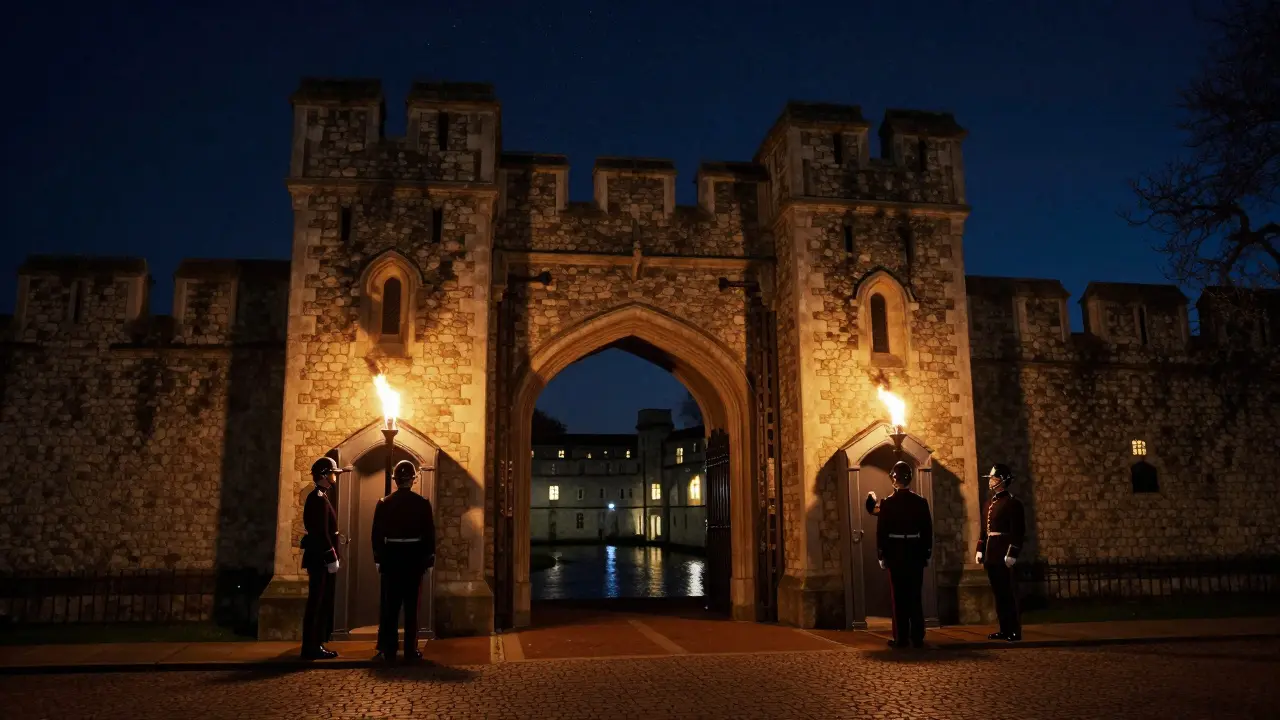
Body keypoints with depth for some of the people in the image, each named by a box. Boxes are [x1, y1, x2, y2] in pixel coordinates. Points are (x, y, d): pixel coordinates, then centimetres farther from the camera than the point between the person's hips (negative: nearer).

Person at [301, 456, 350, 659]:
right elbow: (321, 532, -21)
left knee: (322, 604, 13)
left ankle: (316, 645, 19)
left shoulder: (319, 497, 16)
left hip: (320, 558, 10)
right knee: (317, 604, -5)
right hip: (321, 559, -10)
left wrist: (333, 557, 20)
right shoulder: (319, 499, -16)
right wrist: (332, 558, -20)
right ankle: (311, 648, 0)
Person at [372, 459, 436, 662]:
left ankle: (388, 650, 11)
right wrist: (429, 558, 5)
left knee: (389, 605, 9)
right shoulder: (422, 503, -6)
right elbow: (429, 533, -3)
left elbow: (377, 534, 1)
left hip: (391, 557, 1)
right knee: (411, 606, 5)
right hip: (414, 557, -1)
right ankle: (410, 651, 6)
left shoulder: (384, 503, -2)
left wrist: (378, 559, 9)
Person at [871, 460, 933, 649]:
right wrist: (926, 554, 11)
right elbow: (927, 530, 4)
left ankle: (901, 638, 3)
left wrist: (881, 556, 1)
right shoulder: (921, 502, 0)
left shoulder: (887, 503, -7)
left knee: (899, 597, 2)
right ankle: (917, 637, 9)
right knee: (915, 597, 7)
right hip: (915, 554, 3)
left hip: (895, 554, -2)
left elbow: (881, 532, -7)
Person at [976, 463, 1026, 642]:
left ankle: (1015, 631, 1)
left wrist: (1012, 554, -19)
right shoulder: (990, 503, 16)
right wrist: (980, 550, 13)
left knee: (1007, 593, -5)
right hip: (991, 555, 8)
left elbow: (1018, 531, -14)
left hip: (1003, 555, -8)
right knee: (998, 593, 11)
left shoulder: (1013, 502, -8)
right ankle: (1005, 629, 17)